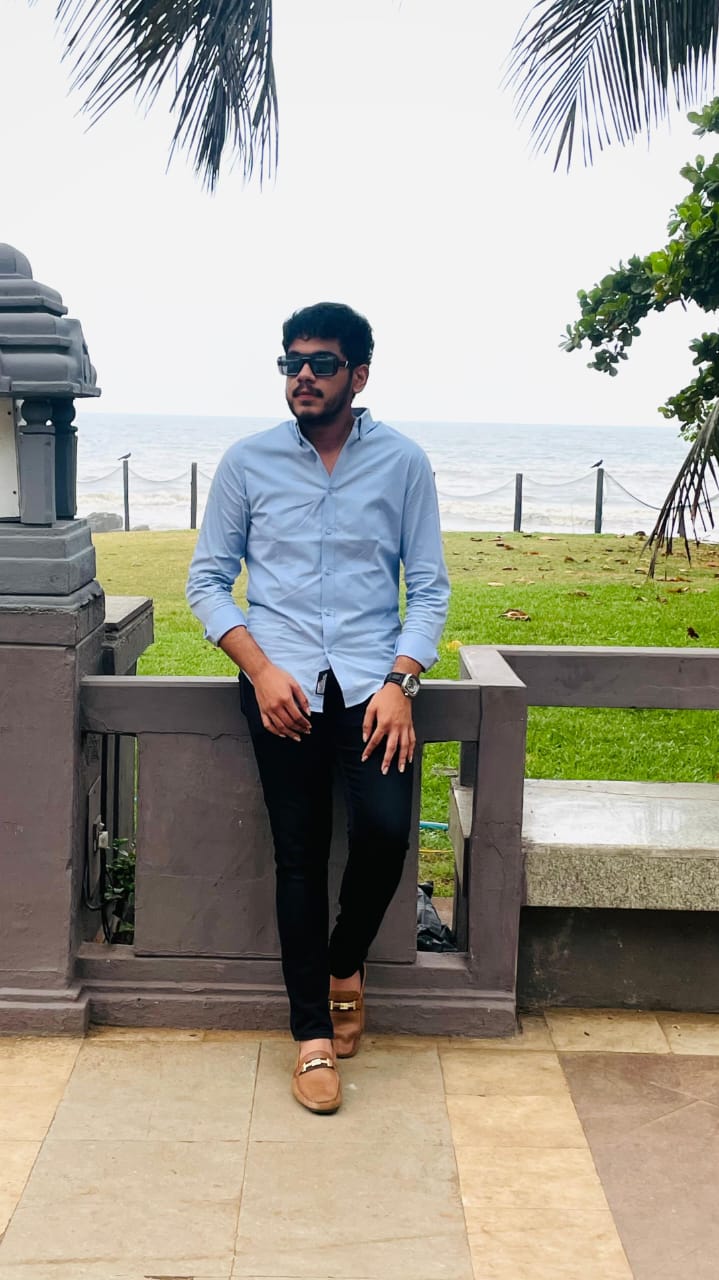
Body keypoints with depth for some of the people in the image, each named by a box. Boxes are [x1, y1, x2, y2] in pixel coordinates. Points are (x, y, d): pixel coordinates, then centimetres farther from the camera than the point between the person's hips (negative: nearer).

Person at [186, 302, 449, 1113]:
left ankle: (345, 960, 15)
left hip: (372, 675, 0)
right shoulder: (247, 462, 5)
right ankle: (312, 1033, 12)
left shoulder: (403, 462, 5)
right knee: (300, 848, -3)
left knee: (386, 829, -17)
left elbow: (428, 587, 5)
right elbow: (207, 579, 7)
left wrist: (400, 682, -10)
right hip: (282, 678, 0)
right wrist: (260, 668, -7)